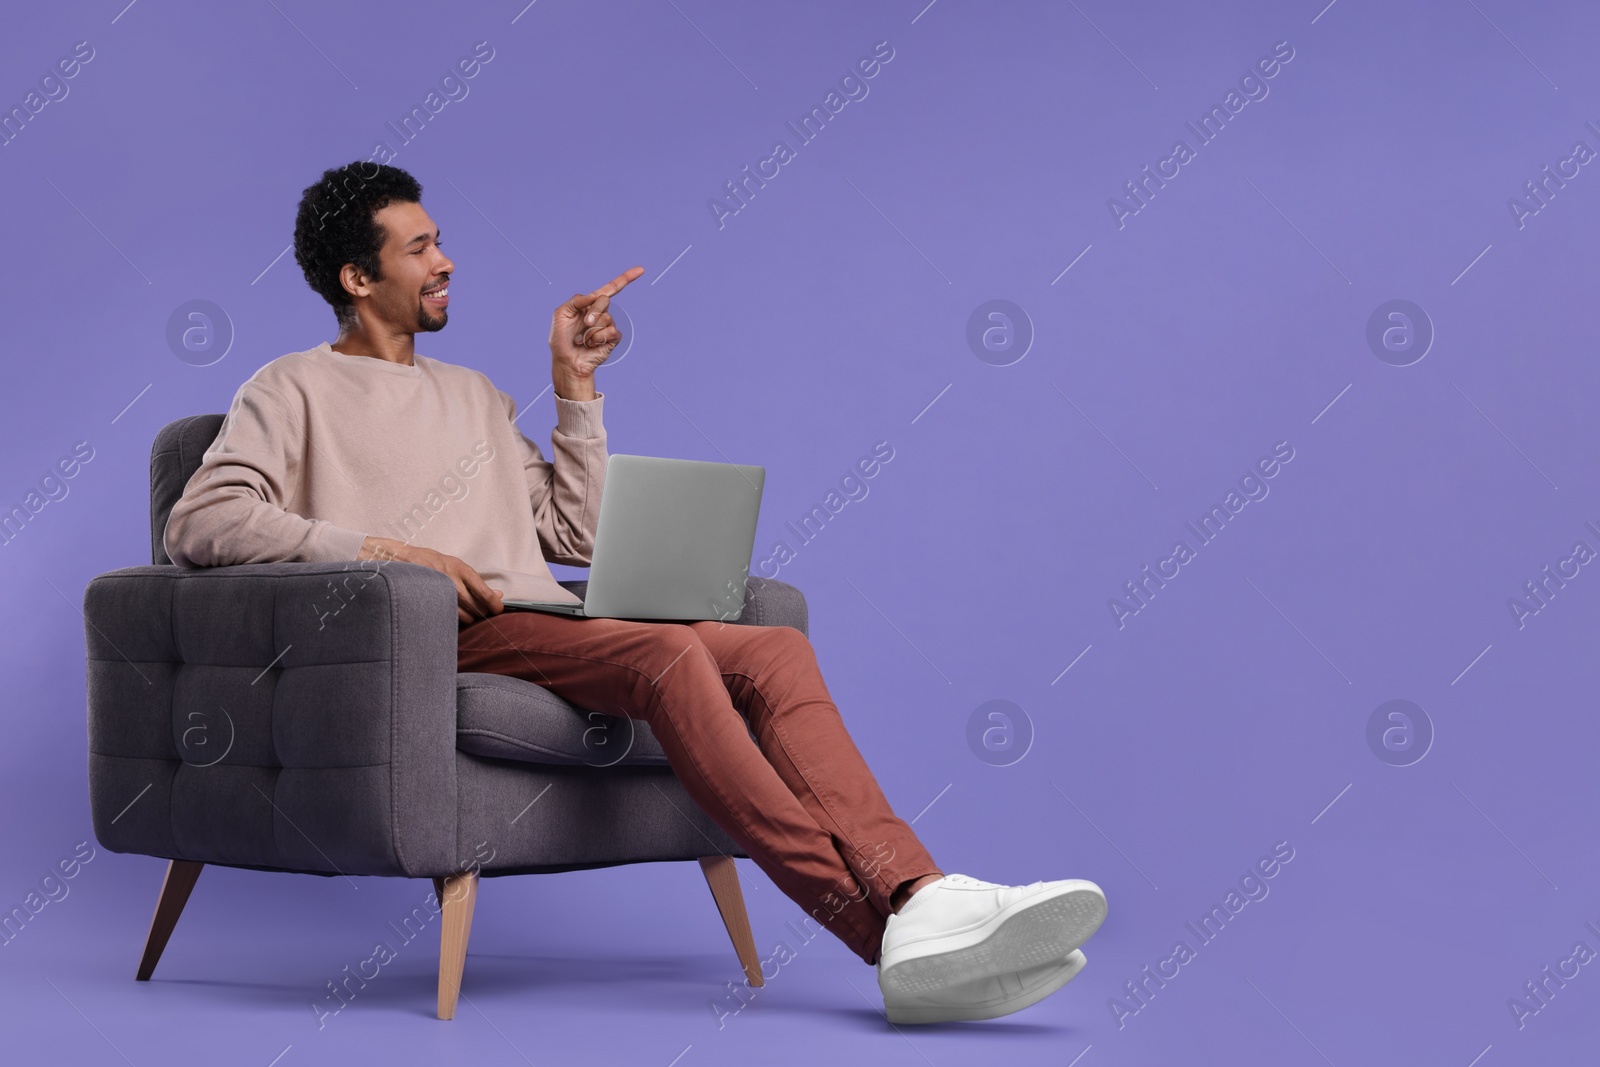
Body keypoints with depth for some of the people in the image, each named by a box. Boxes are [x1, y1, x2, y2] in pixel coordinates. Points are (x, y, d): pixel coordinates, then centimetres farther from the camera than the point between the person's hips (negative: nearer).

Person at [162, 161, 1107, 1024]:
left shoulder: (474, 394, 32)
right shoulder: (295, 390, 13)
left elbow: (576, 535, 26)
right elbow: (200, 523, -5)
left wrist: (577, 386, 21)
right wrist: (384, 548, -13)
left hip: (543, 628, 7)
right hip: (433, 644, -7)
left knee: (775, 649, -20)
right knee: (668, 652, -33)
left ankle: (917, 898, -39)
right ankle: (886, 932, -43)